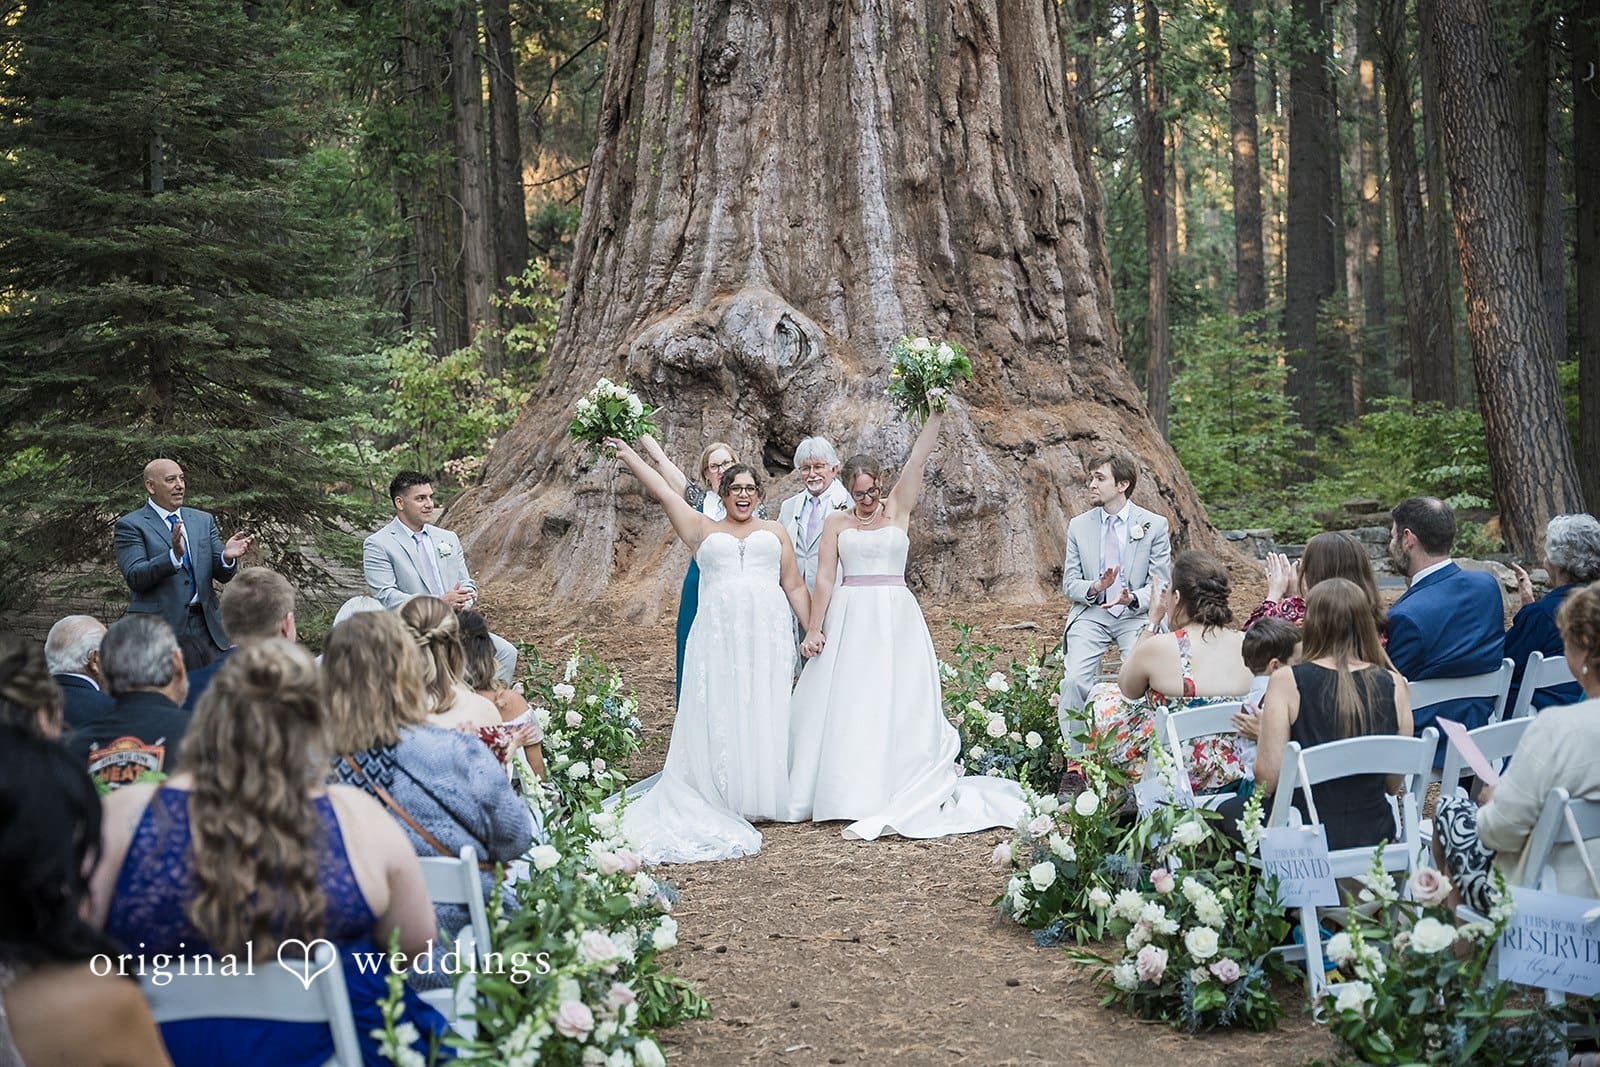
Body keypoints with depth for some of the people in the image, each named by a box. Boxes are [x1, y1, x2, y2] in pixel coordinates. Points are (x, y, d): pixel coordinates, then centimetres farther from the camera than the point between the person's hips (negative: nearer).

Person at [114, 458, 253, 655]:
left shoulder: (203, 520, 15)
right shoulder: (131, 525, -1)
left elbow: (223, 575, 11)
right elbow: (134, 577, -13)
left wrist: (227, 556, -13)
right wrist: (174, 555, -27)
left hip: (206, 626, 5)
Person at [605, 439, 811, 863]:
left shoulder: (775, 532, 17)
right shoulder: (704, 530, 15)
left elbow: (795, 586, 14)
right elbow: (665, 492, 13)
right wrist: (629, 456, 11)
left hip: (768, 633, 1)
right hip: (718, 633, -1)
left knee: (765, 713, -1)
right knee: (718, 714, -4)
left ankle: (762, 796, 4)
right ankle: (723, 799, -2)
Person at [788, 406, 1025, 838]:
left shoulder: (897, 510, 8)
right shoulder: (836, 523, 8)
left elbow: (916, 461, -2)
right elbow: (824, 579, 4)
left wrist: (937, 415, -8)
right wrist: (814, 629, -2)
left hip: (896, 620, 0)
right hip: (850, 620, 0)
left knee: (896, 703, -4)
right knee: (844, 704, -2)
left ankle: (889, 797, -4)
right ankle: (847, 791, 4)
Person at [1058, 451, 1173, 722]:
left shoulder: (1155, 525, 2)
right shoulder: (1079, 526, 10)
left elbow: (1161, 584, 2)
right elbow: (1069, 583, 10)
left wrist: (1132, 598, -20)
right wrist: (1094, 588, -14)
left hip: (1137, 615, -2)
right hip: (1091, 615, 2)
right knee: (1074, 681, -22)